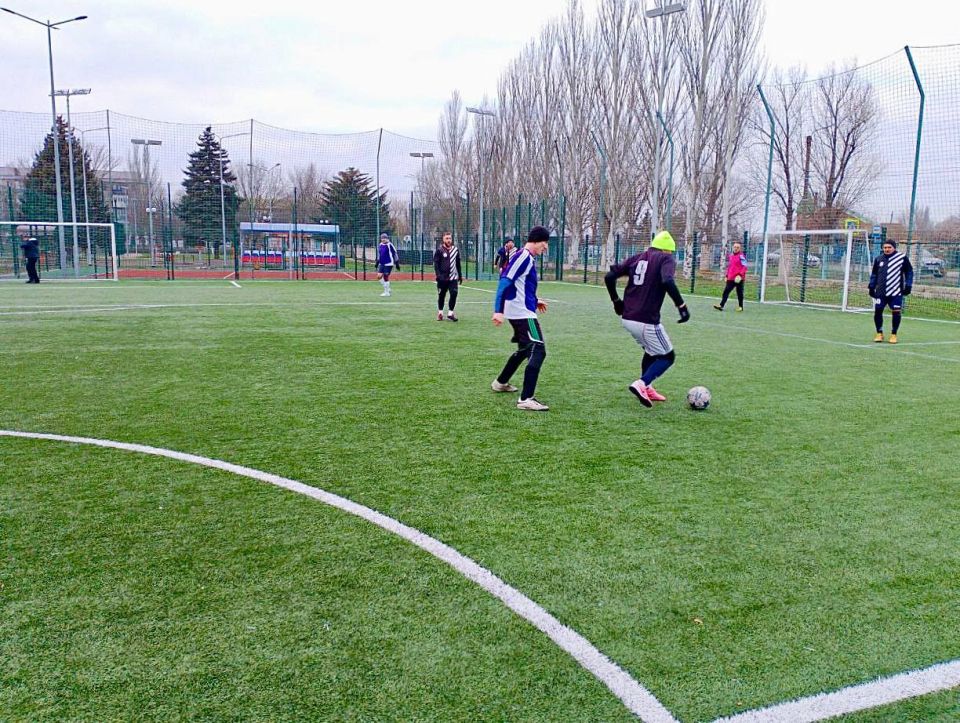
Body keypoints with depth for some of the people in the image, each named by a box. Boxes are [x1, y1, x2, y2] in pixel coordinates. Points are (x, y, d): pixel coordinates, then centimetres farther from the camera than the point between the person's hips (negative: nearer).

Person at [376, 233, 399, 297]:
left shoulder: (390, 245, -10)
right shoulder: (380, 245, 10)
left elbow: (395, 254, -7)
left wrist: (397, 264, -7)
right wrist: (377, 263, 23)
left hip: (388, 264, -7)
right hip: (381, 264, 7)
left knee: (386, 277, -5)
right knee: (379, 276, 0)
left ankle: (386, 292, 6)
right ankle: (387, 289, 17)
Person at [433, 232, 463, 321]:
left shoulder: (456, 250, 8)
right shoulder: (439, 250, -4)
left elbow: (458, 264, 17)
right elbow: (436, 264, -6)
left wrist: (460, 275, 16)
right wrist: (438, 275, -16)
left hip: (453, 277, 2)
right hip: (443, 278, -2)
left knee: (454, 294, -10)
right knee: (441, 295, 8)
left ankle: (450, 313, 1)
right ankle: (440, 312, 25)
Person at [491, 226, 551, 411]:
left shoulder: (528, 258, 14)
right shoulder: (523, 257, -16)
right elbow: (504, 283, -23)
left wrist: (534, 301, 32)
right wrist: (498, 311, -29)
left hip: (521, 312, 11)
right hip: (522, 313, -11)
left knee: (525, 349, 24)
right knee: (538, 351, -14)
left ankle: (500, 382, 40)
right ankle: (526, 399, -16)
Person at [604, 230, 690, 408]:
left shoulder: (637, 258, 14)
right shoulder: (666, 259, -2)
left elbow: (609, 277, 9)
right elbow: (667, 281, -24)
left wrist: (616, 301, 19)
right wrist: (682, 306, -18)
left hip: (627, 318, 7)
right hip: (647, 321, -7)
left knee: (651, 351, 28)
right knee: (668, 357, 9)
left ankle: (646, 389, 28)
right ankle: (641, 384, -11)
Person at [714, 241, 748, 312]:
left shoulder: (741, 256, -8)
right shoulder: (731, 256, 14)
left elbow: (744, 267, -13)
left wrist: (740, 275, -23)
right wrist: (727, 276, 19)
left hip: (738, 278, -6)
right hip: (730, 278, 6)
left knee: (739, 293, 5)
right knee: (726, 291, -1)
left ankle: (740, 307, 17)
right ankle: (721, 305, -3)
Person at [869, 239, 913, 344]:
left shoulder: (902, 258, -2)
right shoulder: (878, 259, 7)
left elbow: (909, 272, 4)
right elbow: (874, 274, 17)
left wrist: (908, 286, -1)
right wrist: (871, 287, 14)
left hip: (896, 293, -3)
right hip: (880, 292, 3)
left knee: (896, 312, -3)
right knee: (878, 311, 0)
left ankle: (893, 334, 12)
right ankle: (879, 333, 16)